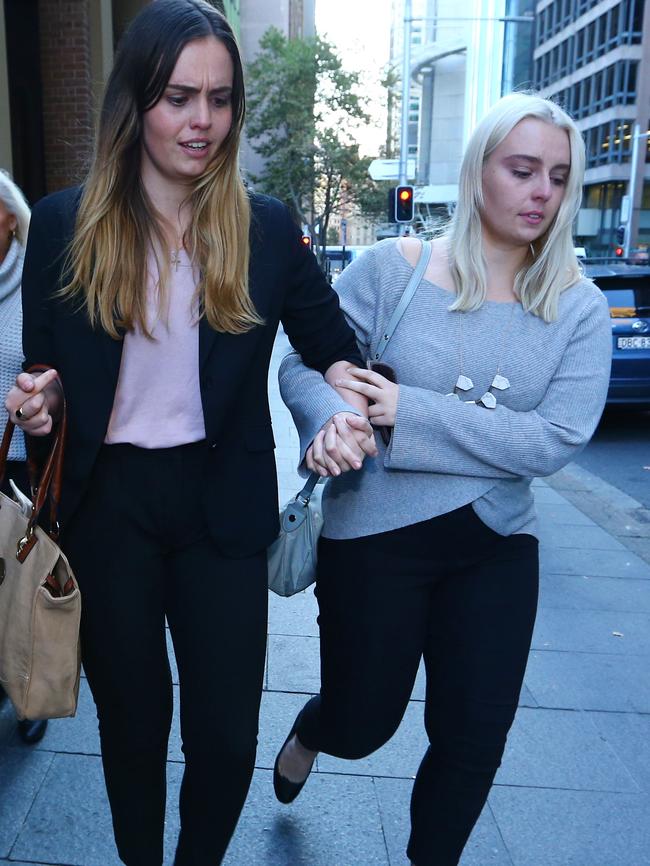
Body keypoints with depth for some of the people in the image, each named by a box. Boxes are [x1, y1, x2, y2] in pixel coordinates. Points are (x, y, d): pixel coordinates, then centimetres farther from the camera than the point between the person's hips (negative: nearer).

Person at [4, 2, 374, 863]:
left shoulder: (266, 228, -2)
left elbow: (330, 338, 6)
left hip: (222, 502, 0)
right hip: (107, 502, 0)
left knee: (227, 728, 8)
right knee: (132, 714, 17)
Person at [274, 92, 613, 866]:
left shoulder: (578, 308, -4)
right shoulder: (392, 267, -8)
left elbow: (556, 440, -15)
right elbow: (303, 365, -4)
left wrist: (410, 411, -23)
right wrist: (329, 422, -28)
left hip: (497, 545, 3)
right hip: (375, 535, -2)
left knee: (474, 737, 12)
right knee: (360, 725, 12)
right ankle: (307, 733, 52)